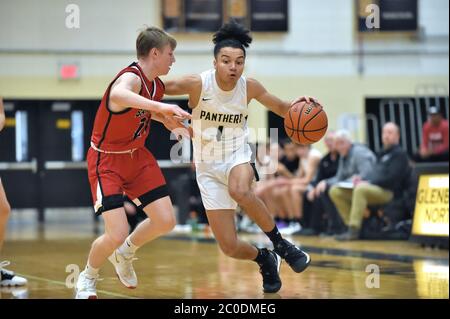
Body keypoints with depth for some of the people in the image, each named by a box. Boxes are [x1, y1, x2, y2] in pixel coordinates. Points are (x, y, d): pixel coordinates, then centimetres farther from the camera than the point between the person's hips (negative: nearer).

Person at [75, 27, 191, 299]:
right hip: (106, 161, -8)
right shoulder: (131, 78, -26)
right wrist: (159, 106, -65)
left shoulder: (158, 86, 1)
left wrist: (167, 118, 8)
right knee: (117, 234, -15)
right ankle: (88, 278, 14)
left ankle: (125, 254, 30)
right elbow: (118, 95, -53)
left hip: (137, 156, 8)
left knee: (165, 222, 1)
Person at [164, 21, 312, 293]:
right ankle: (265, 259, 27)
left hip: (238, 157, 0)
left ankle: (282, 245, -19)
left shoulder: (250, 87, -9)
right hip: (208, 167, 0)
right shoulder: (197, 84, -16)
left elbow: (282, 109, 6)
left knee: (240, 190, -40)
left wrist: (297, 105, -15)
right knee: (229, 247, -7)